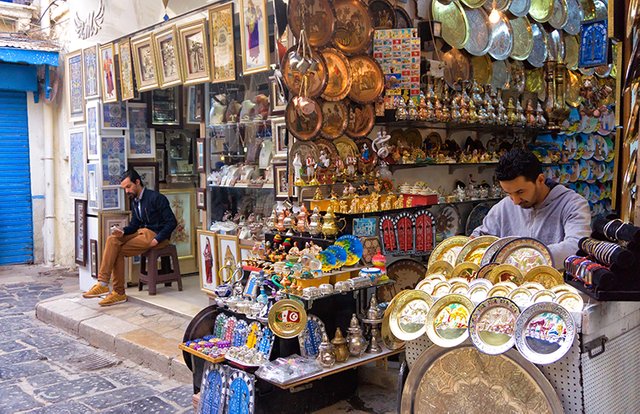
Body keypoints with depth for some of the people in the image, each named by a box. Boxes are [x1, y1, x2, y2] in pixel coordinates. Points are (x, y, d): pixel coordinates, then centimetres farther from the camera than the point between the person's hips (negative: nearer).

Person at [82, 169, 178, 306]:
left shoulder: (156, 198, -11)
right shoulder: (134, 201, 15)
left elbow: (172, 222, -13)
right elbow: (134, 225, 17)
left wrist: (157, 240, -19)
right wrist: (122, 231, -5)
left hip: (155, 235, -8)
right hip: (142, 232, 8)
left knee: (119, 251, -19)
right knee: (112, 239, -17)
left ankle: (119, 293, -12)